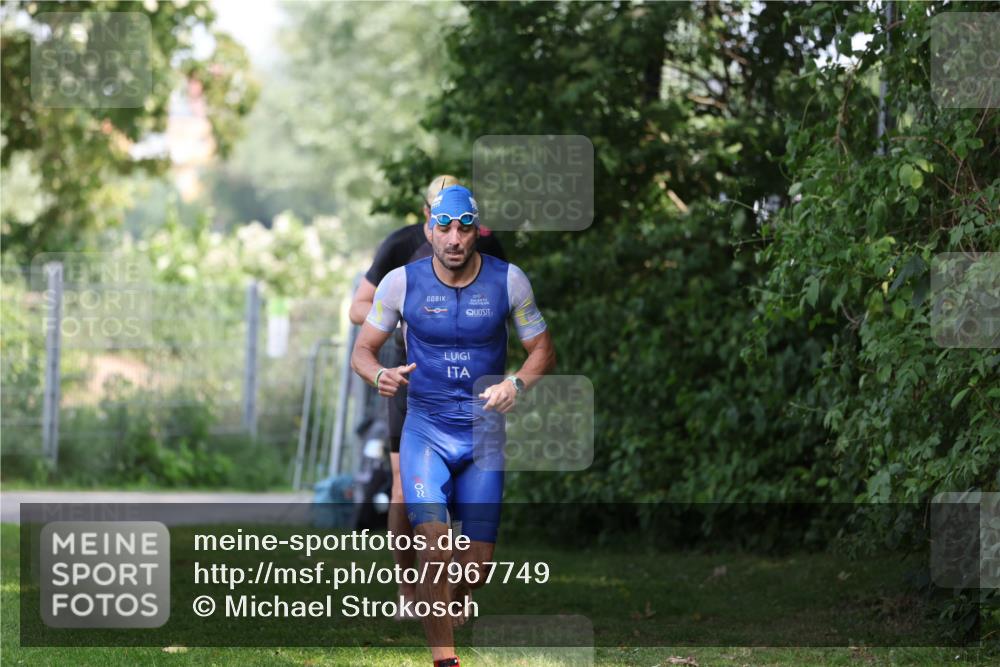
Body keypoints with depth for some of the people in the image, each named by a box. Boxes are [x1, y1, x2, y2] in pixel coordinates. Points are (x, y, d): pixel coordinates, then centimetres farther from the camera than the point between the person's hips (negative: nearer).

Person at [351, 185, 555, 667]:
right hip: (425, 429, -2)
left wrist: (516, 384, -18)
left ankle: (444, 612, 35)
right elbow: (362, 350, 1)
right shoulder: (402, 282, -6)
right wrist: (379, 375, -23)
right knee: (436, 549, -22)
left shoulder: (508, 281, -4)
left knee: (477, 565, 4)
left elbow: (543, 351, 3)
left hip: (486, 433, 2)